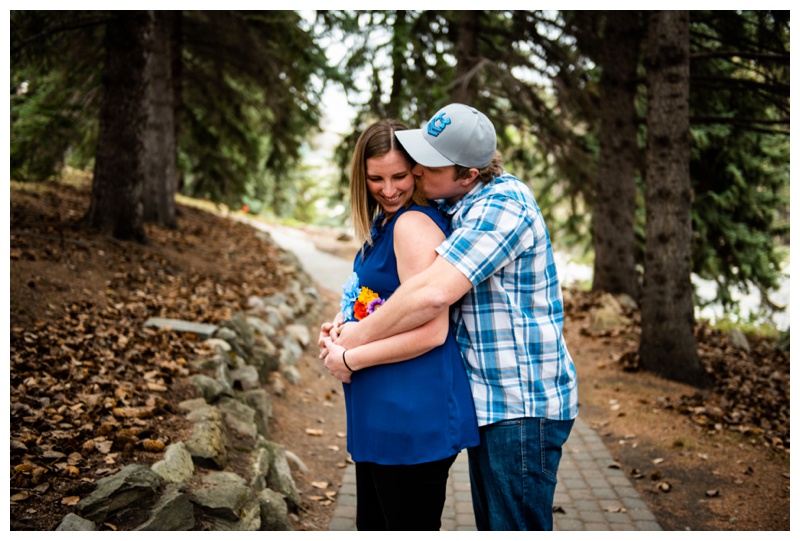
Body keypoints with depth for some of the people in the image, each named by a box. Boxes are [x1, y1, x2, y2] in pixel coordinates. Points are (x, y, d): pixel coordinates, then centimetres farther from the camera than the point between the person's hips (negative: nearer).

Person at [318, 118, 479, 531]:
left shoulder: (413, 224, -18)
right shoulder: (385, 223, 12)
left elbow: (430, 331, -25)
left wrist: (349, 359, -15)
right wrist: (341, 331, 6)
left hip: (414, 416, -10)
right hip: (382, 415, 10)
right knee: (374, 525, 22)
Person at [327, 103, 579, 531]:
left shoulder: (502, 204, -21)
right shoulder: (461, 206, 9)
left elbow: (433, 294, -30)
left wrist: (355, 343, -18)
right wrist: (352, 322, 6)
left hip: (522, 405, -10)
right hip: (491, 400, 10)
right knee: (493, 525, 20)